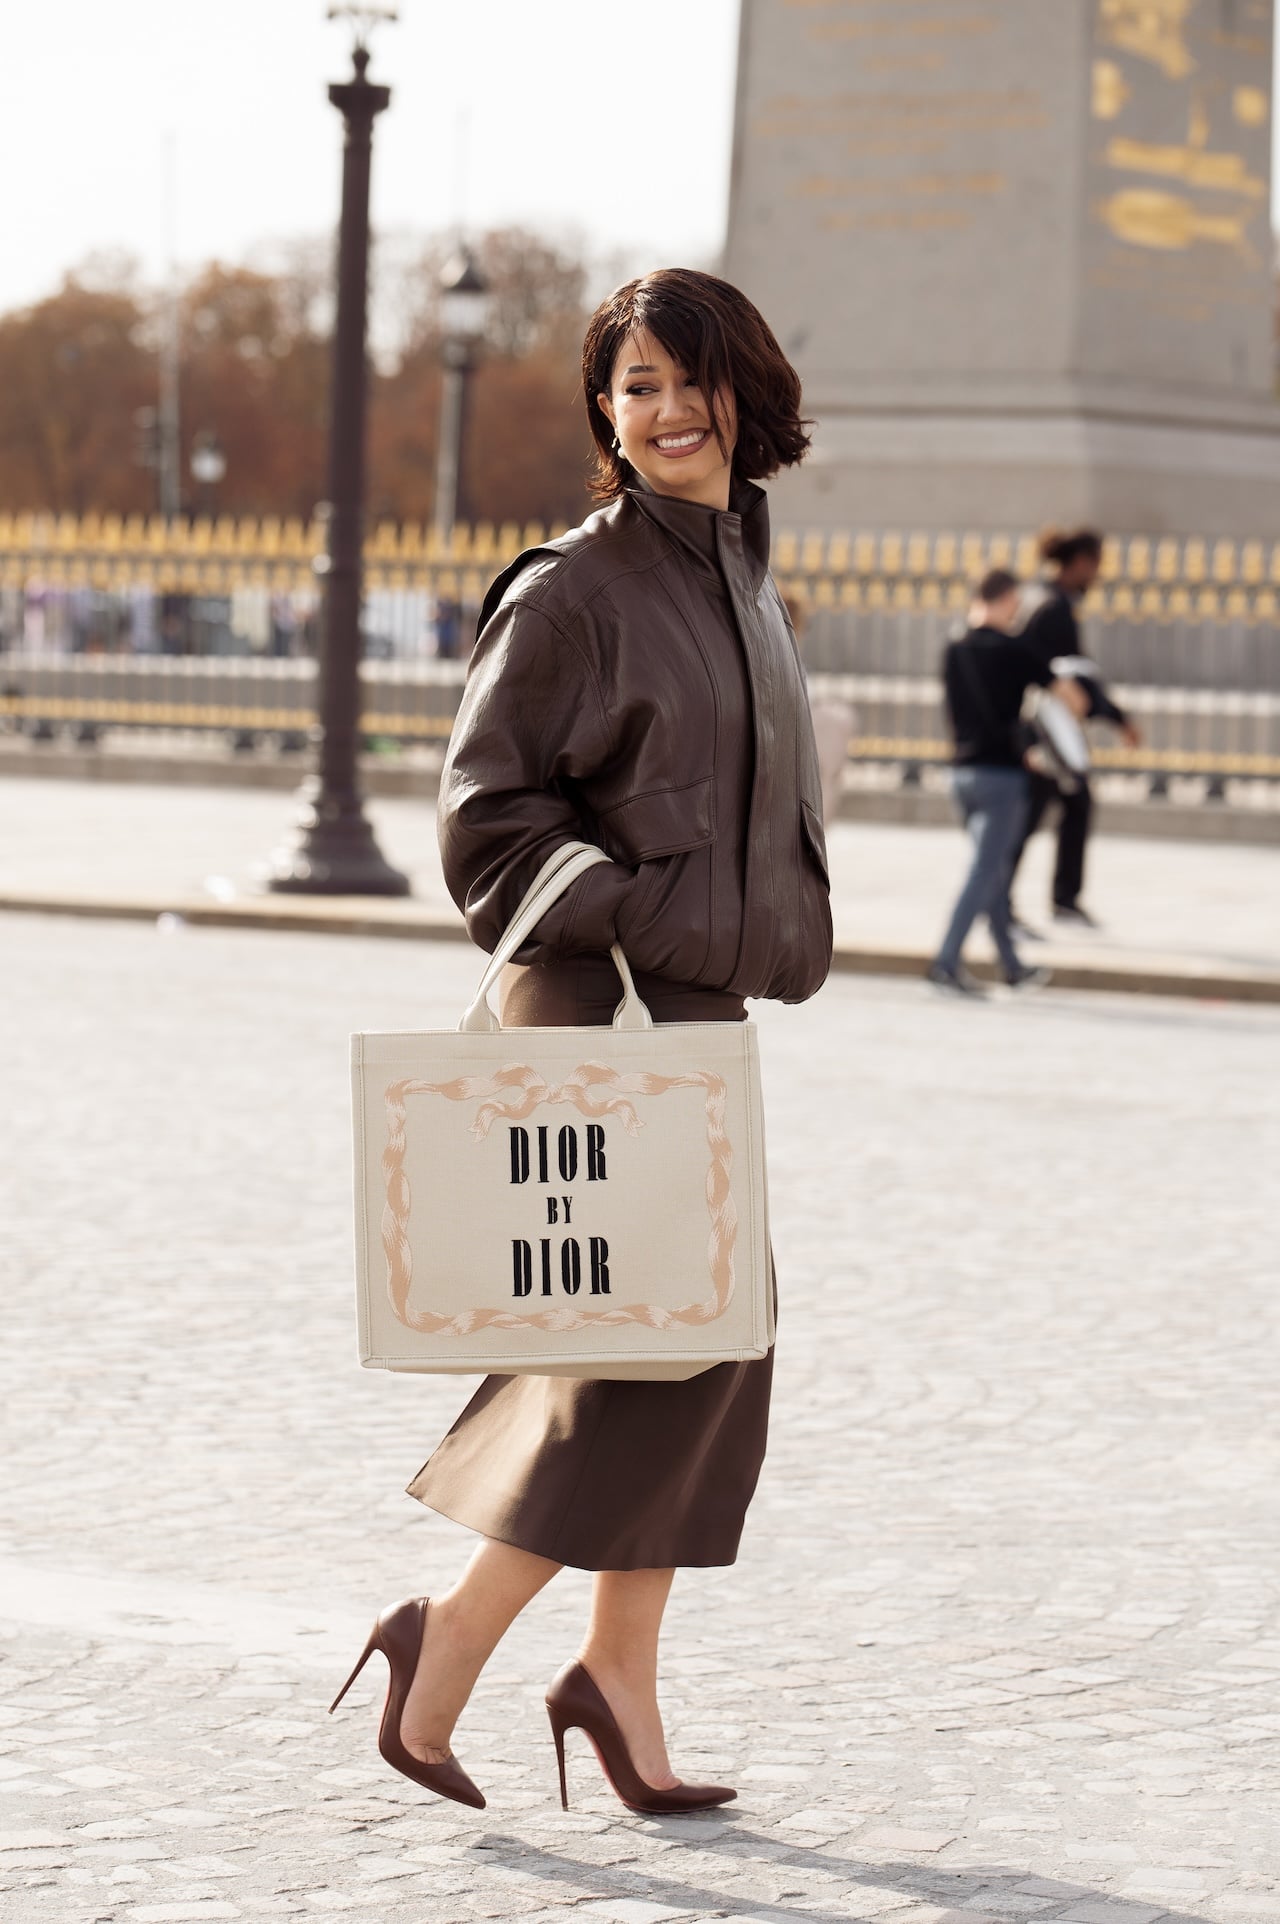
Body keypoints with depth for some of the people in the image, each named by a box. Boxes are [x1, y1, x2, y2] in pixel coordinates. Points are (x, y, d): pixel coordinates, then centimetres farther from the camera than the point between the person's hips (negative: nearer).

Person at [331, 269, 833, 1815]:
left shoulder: (746, 583, 14)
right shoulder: (575, 589, -11)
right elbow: (487, 809, -14)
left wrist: (775, 945, 14)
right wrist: (640, 921, -18)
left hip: (706, 1009, 9)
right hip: (605, 1013, -9)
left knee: (714, 1341, 7)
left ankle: (618, 1673, 14)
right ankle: (448, 1642, -1)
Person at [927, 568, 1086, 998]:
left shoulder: (953, 651, 6)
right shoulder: (1012, 651, -10)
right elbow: (1069, 696, -3)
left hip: (964, 772, 7)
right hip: (1002, 774, -7)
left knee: (994, 871, 16)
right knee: (985, 873, -6)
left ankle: (1012, 966, 24)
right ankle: (947, 961, -15)